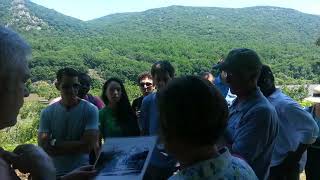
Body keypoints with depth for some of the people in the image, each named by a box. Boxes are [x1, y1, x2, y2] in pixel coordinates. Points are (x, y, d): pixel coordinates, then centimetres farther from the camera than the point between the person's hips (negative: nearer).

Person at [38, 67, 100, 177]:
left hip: (81, 172, -2)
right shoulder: (47, 113, -5)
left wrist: (54, 145, -13)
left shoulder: (90, 110, -12)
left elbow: (88, 145, -18)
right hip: (54, 173, 2)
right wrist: (76, 147, -19)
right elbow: (43, 147, -10)